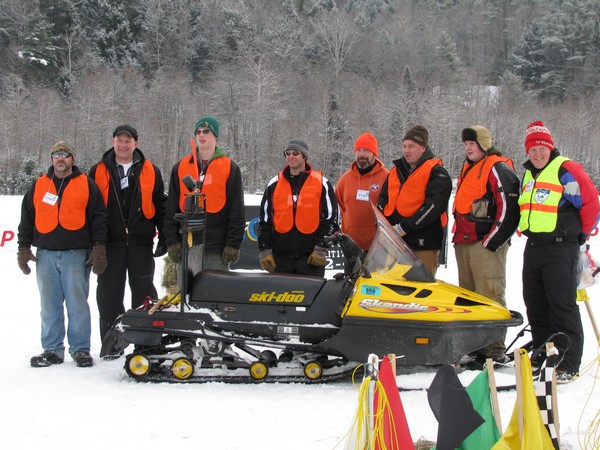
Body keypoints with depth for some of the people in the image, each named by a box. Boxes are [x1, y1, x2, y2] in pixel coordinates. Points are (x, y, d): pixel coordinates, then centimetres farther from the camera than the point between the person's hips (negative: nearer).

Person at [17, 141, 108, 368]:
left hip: (76, 254, -3)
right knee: (49, 305, 4)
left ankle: (80, 348, 4)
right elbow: (27, 218, 17)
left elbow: (99, 217, 4)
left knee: (77, 304, -3)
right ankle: (52, 349, 11)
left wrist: (99, 247, -4)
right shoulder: (38, 185, 14)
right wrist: (23, 248, 10)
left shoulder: (87, 185, 6)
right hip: (45, 255, 3)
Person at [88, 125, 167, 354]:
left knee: (144, 293, 3)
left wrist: (164, 237, 3)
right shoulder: (98, 171, 6)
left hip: (141, 242, 0)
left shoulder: (150, 171, 6)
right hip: (110, 242, 1)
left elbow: (160, 206, 9)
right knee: (109, 294, 3)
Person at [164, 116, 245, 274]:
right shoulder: (181, 167, 12)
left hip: (217, 246, -3)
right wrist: (172, 241, 2)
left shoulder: (229, 168, 4)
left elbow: (236, 212, 0)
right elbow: (172, 209, 11)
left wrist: (233, 244, -7)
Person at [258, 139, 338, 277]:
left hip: (311, 257, -2)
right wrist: (264, 251, 3)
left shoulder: (321, 183, 3)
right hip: (281, 257, 3)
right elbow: (264, 220, 12)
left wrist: (321, 249, -6)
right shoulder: (274, 184, 10)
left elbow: (330, 218, 1)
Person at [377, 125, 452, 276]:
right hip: (395, 242, 7)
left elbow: (433, 205, -15)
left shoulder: (436, 172, -3)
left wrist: (405, 227, -19)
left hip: (424, 243, -7)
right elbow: (382, 200, 21)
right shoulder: (396, 171, 19)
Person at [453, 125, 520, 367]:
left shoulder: (498, 169, -9)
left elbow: (508, 208, -16)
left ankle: (495, 350, -9)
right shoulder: (468, 168, 20)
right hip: (464, 243, 10)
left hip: (486, 244, -10)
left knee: (489, 296, -10)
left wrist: (492, 242, -17)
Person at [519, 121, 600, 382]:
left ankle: (568, 363, -6)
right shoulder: (528, 175, 16)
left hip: (560, 248, -8)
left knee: (562, 305, -8)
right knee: (535, 305, 12)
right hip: (533, 248, 8)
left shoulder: (566, 170, -9)